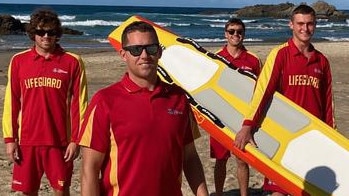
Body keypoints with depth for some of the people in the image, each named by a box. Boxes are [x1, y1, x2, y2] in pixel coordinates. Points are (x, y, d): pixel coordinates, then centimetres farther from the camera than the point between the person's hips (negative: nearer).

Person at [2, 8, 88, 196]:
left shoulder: (72, 62, -4)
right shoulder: (19, 61, 2)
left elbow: (79, 104, -3)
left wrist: (75, 139, -6)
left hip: (60, 140, -2)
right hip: (27, 140, 2)